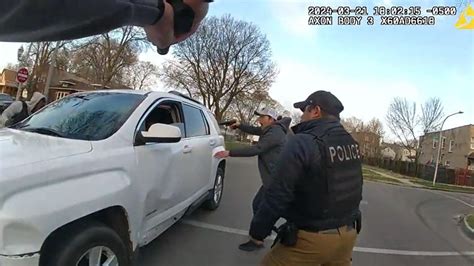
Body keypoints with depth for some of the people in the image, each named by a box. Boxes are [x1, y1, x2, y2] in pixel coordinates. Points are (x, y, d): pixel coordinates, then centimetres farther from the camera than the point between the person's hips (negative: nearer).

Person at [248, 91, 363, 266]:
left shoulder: (302, 143, -22)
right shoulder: (351, 143, 1)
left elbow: (278, 195, -21)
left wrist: (258, 229, -9)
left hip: (311, 239, -7)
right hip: (347, 234, 7)